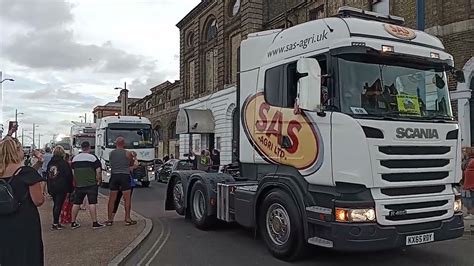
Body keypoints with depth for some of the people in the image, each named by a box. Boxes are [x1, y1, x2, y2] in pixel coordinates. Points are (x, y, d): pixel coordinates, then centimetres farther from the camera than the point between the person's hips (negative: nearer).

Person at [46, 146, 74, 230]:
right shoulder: (64, 163, -11)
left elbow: (47, 175, 14)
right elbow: (68, 176, -11)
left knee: (55, 204, 16)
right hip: (61, 188, -6)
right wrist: (70, 189, -3)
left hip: (52, 188, 6)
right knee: (59, 205, -3)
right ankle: (55, 223, -3)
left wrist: (49, 188, 20)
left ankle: (55, 222, 20)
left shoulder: (50, 163, 8)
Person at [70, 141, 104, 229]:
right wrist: (98, 181, 2)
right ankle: (95, 223, -5)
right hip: (91, 185, -5)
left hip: (79, 185, 5)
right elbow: (98, 171, -11)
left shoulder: (75, 158, 10)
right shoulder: (93, 157, -7)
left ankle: (73, 223, 16)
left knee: (76, 203, 11)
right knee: (92, 203, -5)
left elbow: (72, 172, 14)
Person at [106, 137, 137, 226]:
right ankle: (127, 219, 4)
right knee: (127, 199, 3)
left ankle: (110, 219, 11)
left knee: (112, 199, 8)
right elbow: (131, 163, 9)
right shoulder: (127, 153, -1)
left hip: (114, 176, 3)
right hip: (125, 176, -3)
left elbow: (111, 164, 11)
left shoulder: (111, 153, 7)